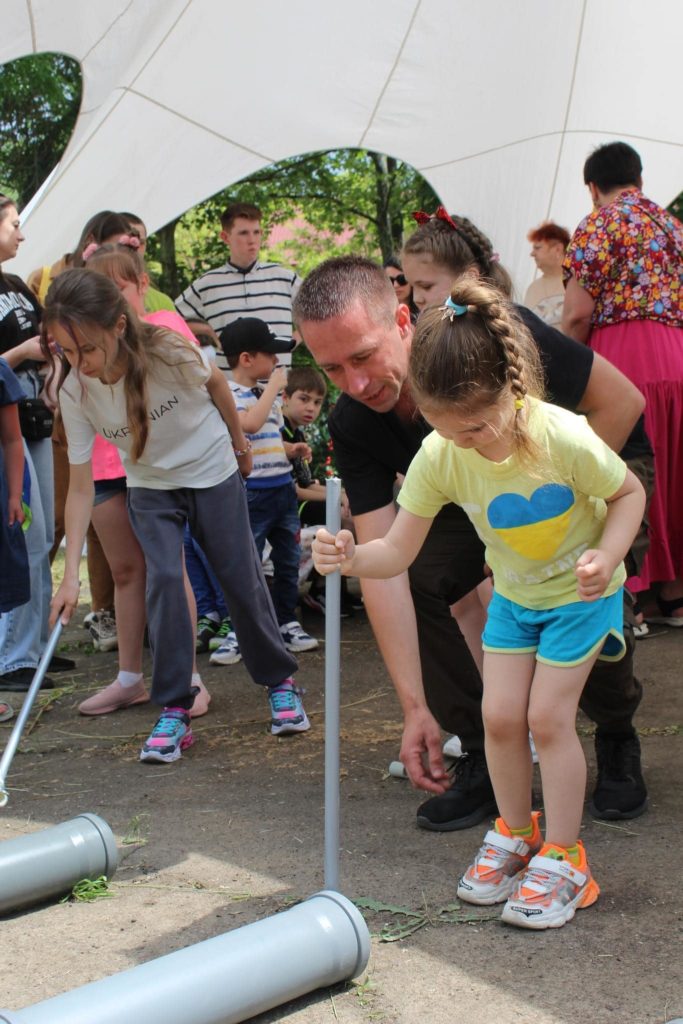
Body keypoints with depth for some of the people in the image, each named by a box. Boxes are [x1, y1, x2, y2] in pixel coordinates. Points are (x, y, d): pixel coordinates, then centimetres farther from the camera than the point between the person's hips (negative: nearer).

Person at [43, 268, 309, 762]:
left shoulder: (169, 351, -31)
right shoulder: (75, 392, -23)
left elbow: (215, 383, -7)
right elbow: (80, 486, -18)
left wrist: (239, 440, 8)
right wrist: (71, 573, -22)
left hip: (212, 471, -1)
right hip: (151, 486, 2)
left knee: (242, 578, 3)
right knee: (164, 579, -15)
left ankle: (280, 681, 23)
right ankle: (174, 710, -5)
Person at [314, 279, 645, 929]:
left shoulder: (562, 438, -31)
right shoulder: (439, 456, -21)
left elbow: (629, 492, -14)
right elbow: (398, 551, -19)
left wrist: (605, 556, -31)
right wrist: (350, 558, -40)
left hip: (580, 590, -4)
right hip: (513, 594, 4)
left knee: (546, 715, -8)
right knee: (500, 714, 0)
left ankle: (562, 859, 8)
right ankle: (514, 835, 25)